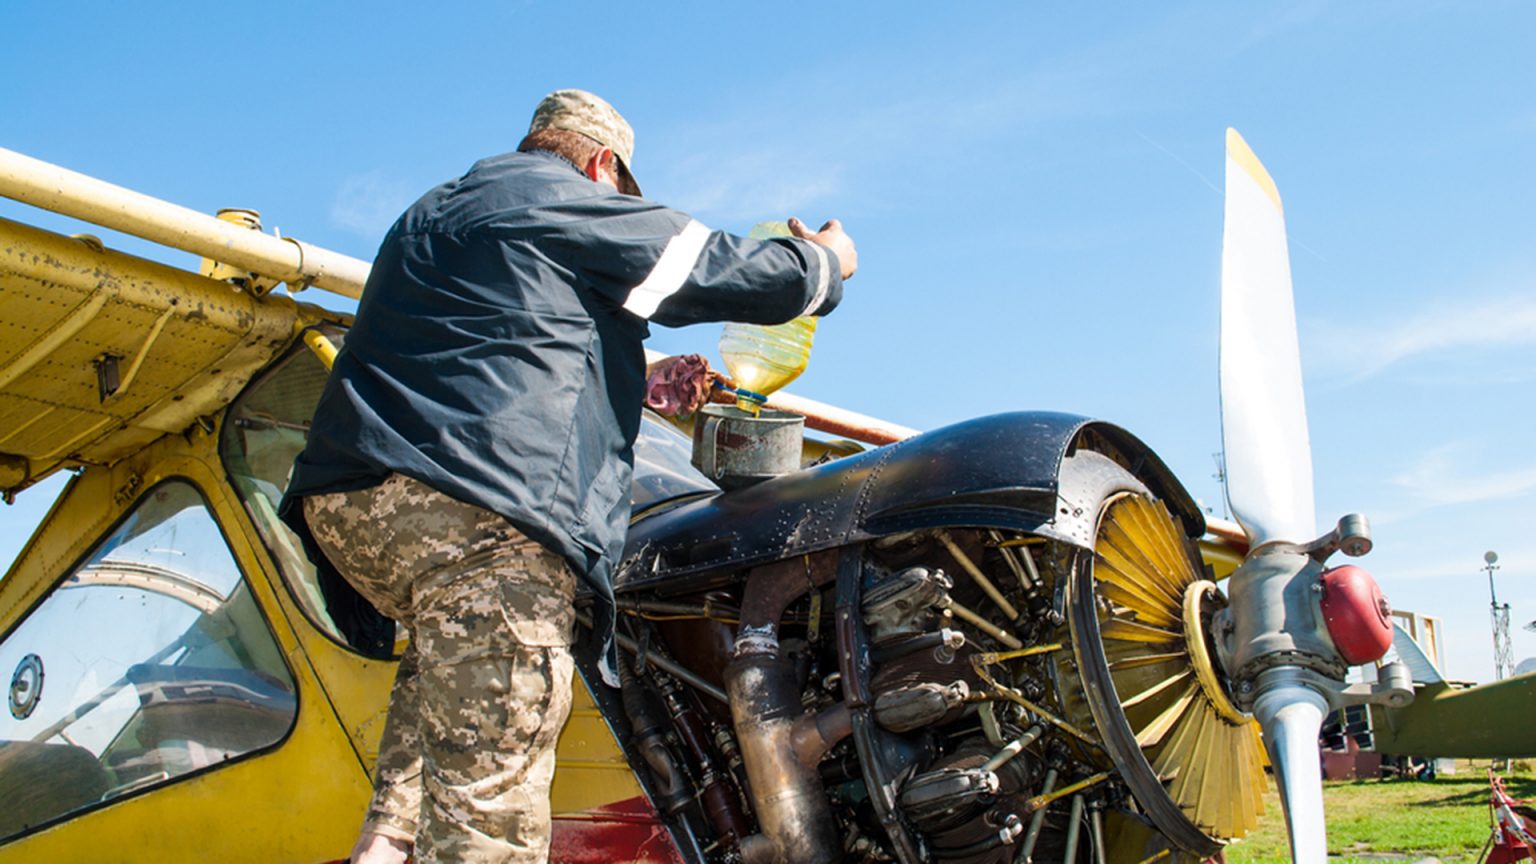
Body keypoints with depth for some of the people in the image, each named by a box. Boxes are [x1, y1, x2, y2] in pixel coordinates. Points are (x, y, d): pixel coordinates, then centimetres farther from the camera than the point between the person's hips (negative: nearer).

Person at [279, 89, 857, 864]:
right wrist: (827, 262, 31)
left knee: (449, 648, 34)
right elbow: (741, 272, 9)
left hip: (343, 503, 8)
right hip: (480, 513, -8)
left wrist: (660, 377, 49)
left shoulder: (428, 214, 31)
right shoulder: (581, 208, 7)